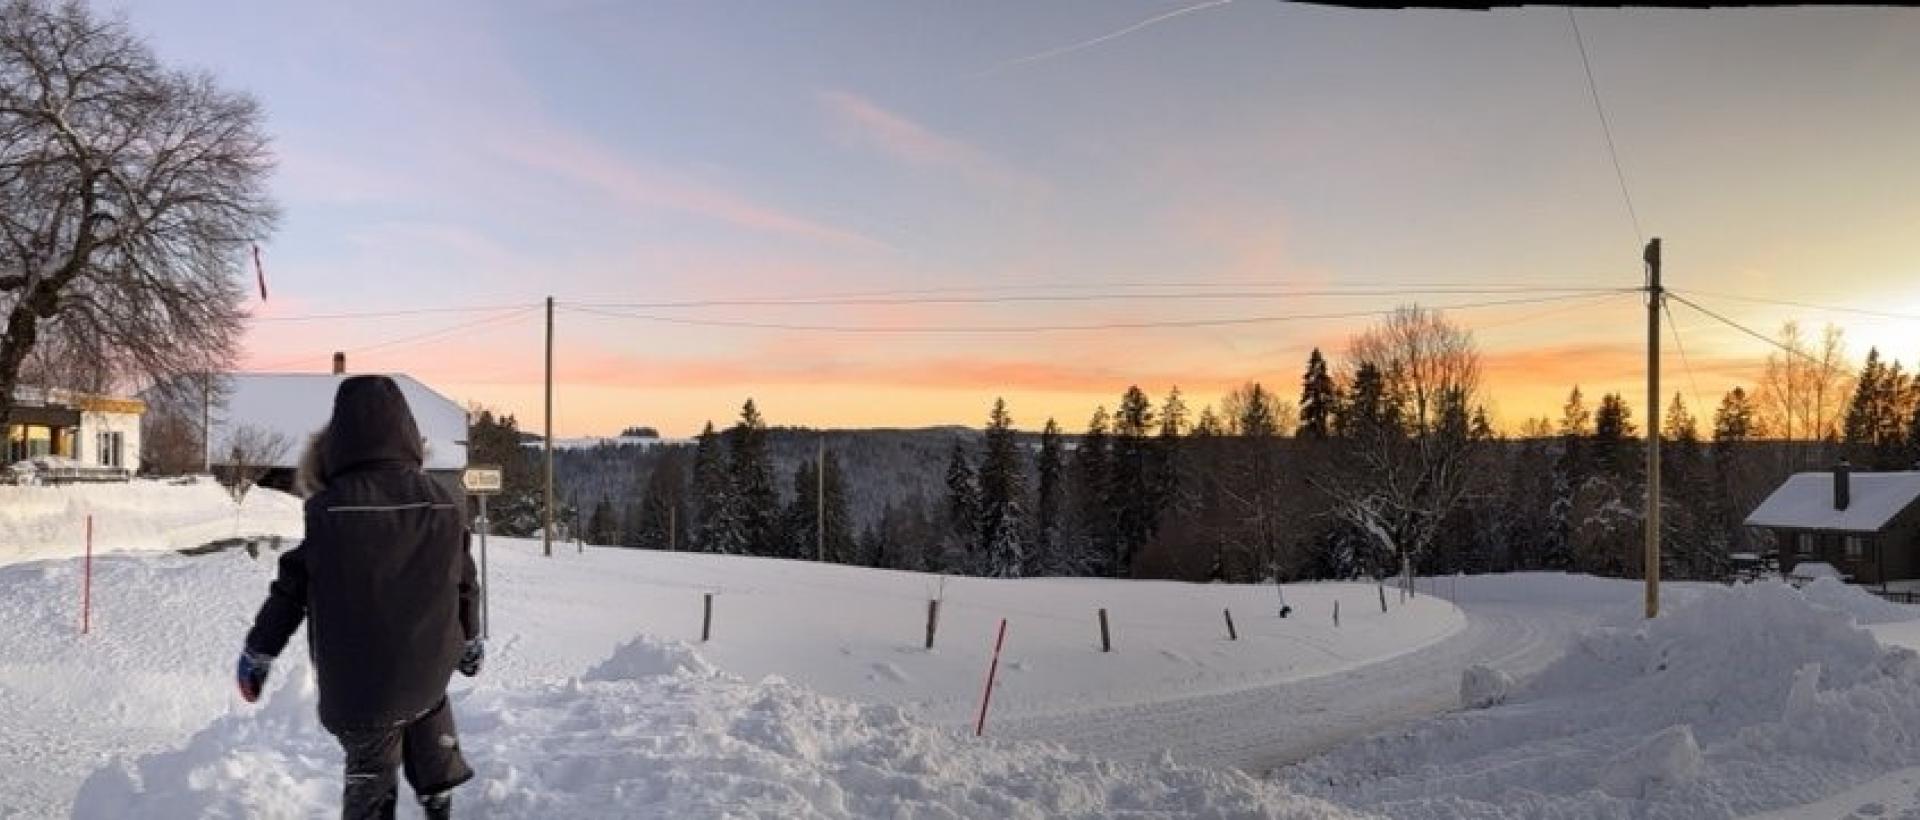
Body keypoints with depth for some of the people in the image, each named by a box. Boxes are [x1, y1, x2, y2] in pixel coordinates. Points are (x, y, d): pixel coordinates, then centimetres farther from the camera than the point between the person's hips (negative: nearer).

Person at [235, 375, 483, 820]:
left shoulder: (328, 508, -15)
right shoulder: (442, 502, -5)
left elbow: (290, 591, -7)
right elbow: (463, 582, 5)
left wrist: (256, 653, 7)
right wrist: (471, 641, 20)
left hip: (358, 679, -3)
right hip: (429, 666, 3)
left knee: (371, 774, 10)